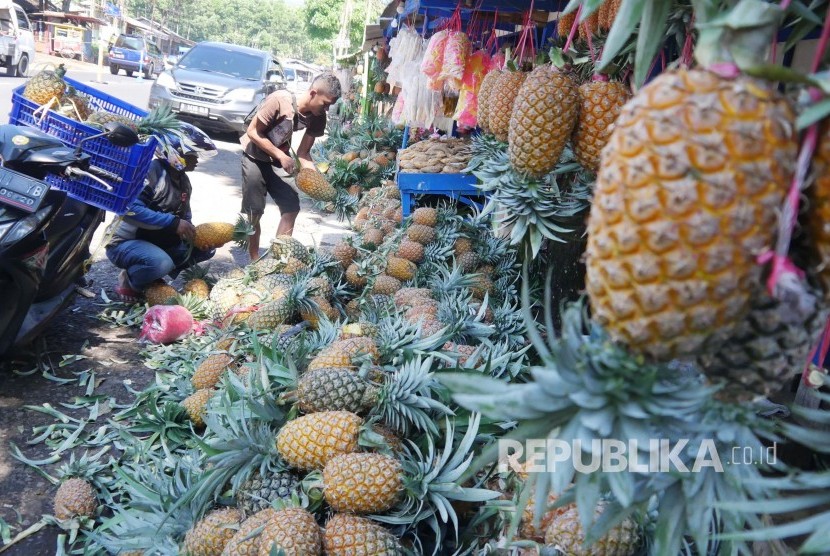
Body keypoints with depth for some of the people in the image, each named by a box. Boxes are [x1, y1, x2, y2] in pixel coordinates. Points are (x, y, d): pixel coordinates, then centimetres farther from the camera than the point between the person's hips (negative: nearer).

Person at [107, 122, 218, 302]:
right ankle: (128, 280, -4)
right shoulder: (151, 171, -22)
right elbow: (130, 209, -33)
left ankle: (155, 275, 6)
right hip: (124, 243, -8)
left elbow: (184, 217, 15)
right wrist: (173, 222, -34)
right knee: (161, 263, -37)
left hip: (158, 242, 9)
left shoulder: (183, 180, 6)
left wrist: (191, 232, -8)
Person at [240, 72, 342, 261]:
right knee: (255, 212, -5)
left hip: (279, 159, 5)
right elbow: (252, 132, -22)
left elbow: (303, 153, -7)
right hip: (255, 157, -5)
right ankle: (254, 261, 10)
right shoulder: (279, 100, -28)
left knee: (292, 207, -3)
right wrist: (282, 156, -29)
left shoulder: (318, 117, -12)